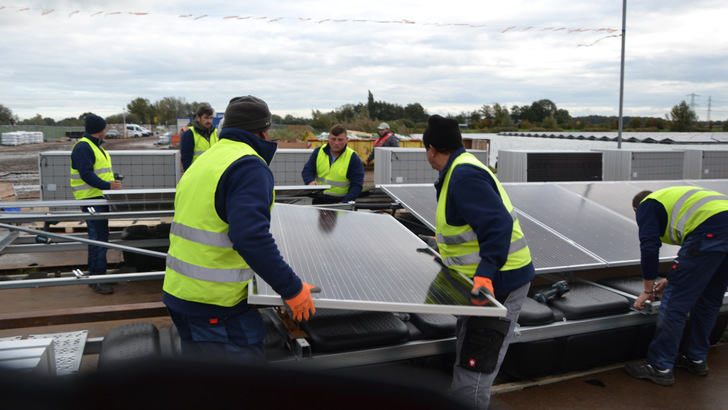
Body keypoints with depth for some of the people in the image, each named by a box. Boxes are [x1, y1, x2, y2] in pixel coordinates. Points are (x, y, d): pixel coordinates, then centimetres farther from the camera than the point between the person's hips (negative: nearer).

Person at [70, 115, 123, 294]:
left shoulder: (95, 146, 19)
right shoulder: (83, 147, -14)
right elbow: (86, 174, -22)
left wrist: (112, 179, 10)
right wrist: (107, 185, -29)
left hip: (99, 198, 11)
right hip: (91, 198, -11)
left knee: (99, 238, 15)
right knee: (99, 239, -11)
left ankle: (95, 275, 25)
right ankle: (97, 280, -6)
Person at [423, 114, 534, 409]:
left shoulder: (463, 175, -22)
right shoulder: (463, 168, 11)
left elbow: (498, 224, -31)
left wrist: (485, 273, -39)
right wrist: (447, 243, 37)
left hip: (496, 284, -11)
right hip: (485, 282, 11)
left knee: (470, 378, -5)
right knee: (466, 360, 23)